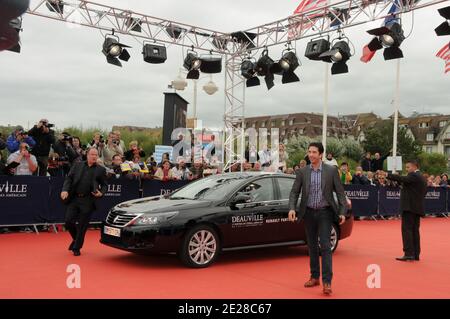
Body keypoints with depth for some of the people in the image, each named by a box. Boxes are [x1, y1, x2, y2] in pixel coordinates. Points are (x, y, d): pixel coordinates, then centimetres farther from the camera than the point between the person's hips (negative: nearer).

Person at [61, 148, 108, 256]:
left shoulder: (101, 170, 7)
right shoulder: (77, 165, 11)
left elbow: (104, 185, 11)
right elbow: (69, 178, 8)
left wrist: (101, 193, -9)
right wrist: (65, 190, -8)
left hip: (88, 201, -2)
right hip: (74, 198, 2)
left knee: (82, 226, 1)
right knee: (68, 221, -2)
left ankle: (77, 248, 18)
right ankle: (76, 239, 28)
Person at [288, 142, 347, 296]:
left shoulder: (332, 170, -5)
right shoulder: (302, 172, 0)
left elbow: (340, 192, -2)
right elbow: (294, 192, 1)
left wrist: (342, 212, -9)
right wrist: (292, 208, -15)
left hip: (325, 212, -3)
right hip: (309, 213, 3)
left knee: (325, 246, -7)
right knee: (312, 246, 12)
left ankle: (327, 281, -6)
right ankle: (315, 277, 24)